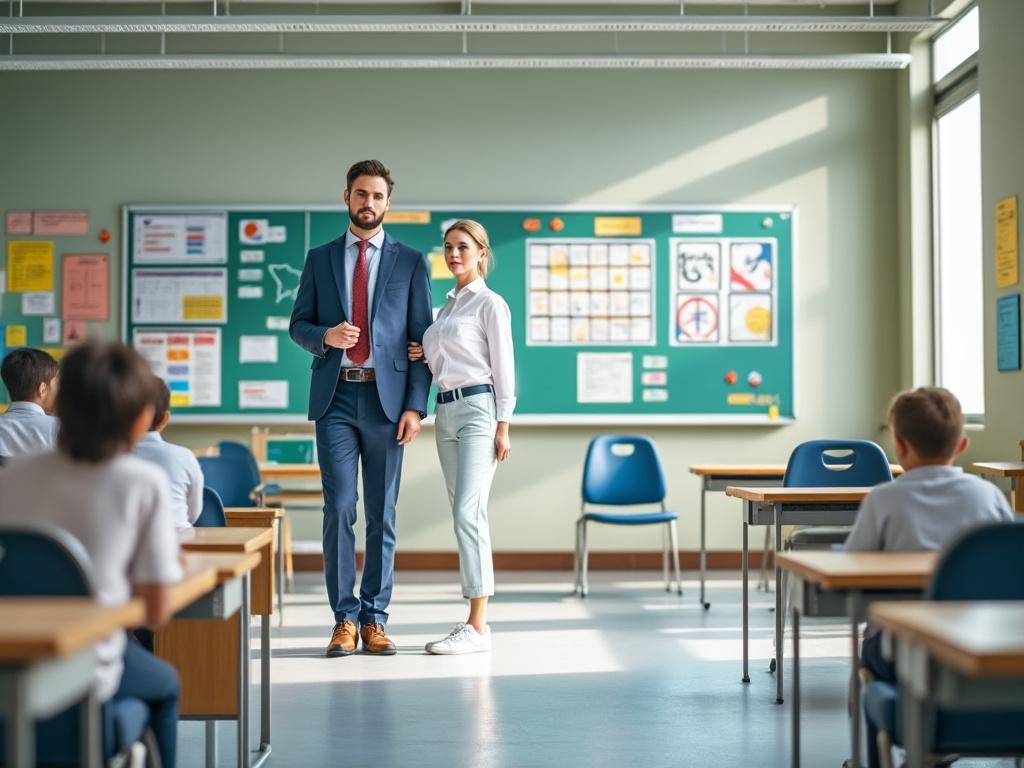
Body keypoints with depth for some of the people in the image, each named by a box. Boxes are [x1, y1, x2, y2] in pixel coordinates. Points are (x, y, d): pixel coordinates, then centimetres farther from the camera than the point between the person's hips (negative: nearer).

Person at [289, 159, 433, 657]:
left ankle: (374, 619, 11)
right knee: (339, 509, -3)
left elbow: (421, 339, 3)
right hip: (335, 397, 1)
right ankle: (344, 619, 5)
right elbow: (298, 325, 12)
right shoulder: (320, 259, 11)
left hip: (386, 398, -1)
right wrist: (325, 336, -11)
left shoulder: (410, 262, 7)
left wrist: (415, 407, -5)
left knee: (382, 514, 3)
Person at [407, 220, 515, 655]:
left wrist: (503, 427, -12)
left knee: (468, 512, -15)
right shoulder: (448, 304, 19)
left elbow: (503, 367, -7)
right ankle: (477, 619, 11)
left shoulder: (490, 304, -4)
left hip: (478, 408, -8)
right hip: (446, 411, 8)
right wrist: (423, 356, 4)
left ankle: (477, 627, -15)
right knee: (464, 515, 7)